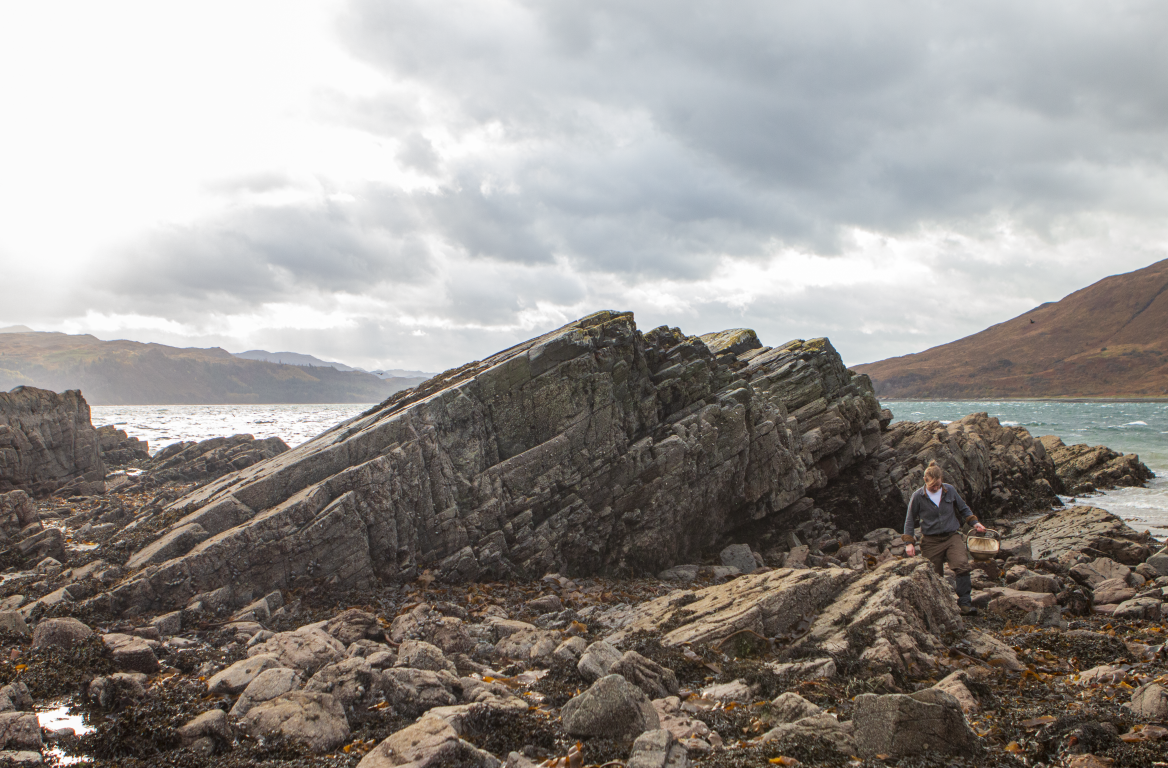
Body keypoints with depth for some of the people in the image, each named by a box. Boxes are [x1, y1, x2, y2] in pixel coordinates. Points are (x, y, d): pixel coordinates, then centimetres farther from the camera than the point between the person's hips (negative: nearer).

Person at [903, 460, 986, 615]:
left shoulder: (950, 490, 3)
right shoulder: (918, 496, -2)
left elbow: (963, 508, 20)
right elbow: (910, 520, 7)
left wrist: (974, 522, 8)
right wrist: (909, 542, 1)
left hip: (952, 537, 1)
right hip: (931, 541, -1)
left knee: (962, 564, -23)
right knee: (935, 575, 0)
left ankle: (965, 603, -22)